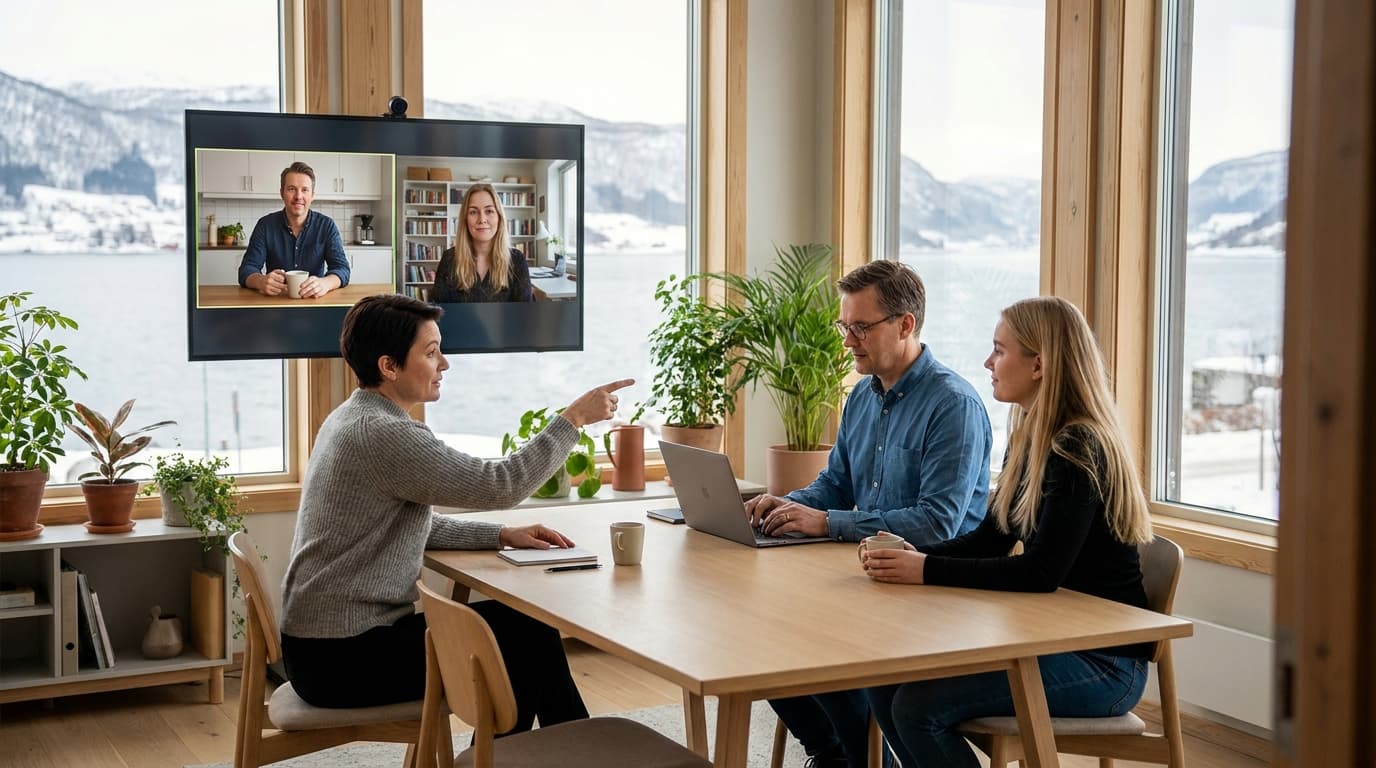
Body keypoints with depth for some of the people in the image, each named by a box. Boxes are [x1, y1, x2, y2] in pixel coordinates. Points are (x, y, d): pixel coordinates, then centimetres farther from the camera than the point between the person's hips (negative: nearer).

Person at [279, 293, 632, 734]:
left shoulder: (352, 419, 11)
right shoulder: (382, 435, -21)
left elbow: (414, 524, 18)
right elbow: (499, 485, -23)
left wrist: (502, 535, 7)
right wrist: (574, 418, -13)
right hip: (340, 657, -10)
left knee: (525, 625, 12)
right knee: (525, 637, 0)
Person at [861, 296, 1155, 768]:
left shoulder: (1079, 450, -19)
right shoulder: (1030, 439, 10)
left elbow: (1041, 573, -25)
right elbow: (991, 537, 11)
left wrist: (927, 571, -24)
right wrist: (914, 555, -6)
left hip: (1104, 660, -8)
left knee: (919, 706, -20)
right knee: (886, 682, -4)